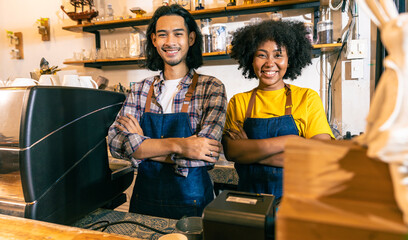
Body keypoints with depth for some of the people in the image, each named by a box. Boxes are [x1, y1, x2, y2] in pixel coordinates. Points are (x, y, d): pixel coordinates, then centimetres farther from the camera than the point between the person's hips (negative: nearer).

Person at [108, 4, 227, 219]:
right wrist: (177, 145, -23)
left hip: (190, 202, -2)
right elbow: (116, 143, -10)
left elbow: (207, 154, -19)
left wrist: (143, 145, -14)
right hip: (144, 198, 3)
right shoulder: (140, 90, 2)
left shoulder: (211, 88, -9)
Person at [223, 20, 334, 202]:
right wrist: (290, 141, -12)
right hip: (249, 196, 1)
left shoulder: (307, 98, 4)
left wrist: (251, 152, -10)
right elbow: (231, 151, -6)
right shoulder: (238, 102, 8)